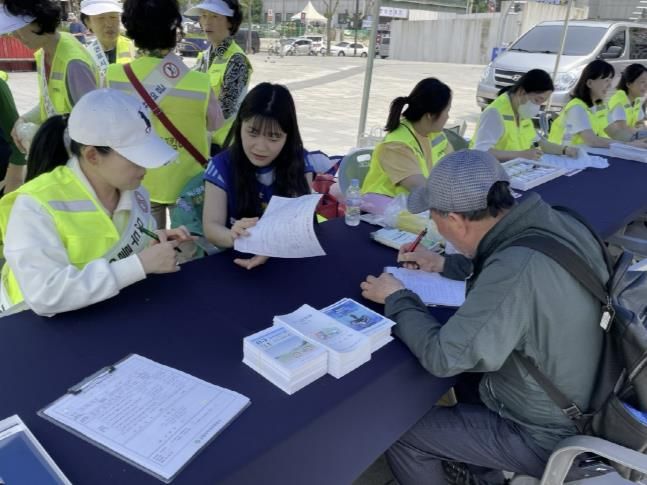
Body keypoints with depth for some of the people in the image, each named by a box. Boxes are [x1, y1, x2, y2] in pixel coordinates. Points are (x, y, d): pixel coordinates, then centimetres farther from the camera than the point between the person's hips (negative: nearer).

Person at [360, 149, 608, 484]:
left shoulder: (518, 268, -37)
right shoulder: (555, 221, -10)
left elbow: (442, 357, -29)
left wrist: (397, 299, -14)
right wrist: (447, 265, 10)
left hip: (543, 435, -8)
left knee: (401, 434, 4)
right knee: (462, 376, 26)